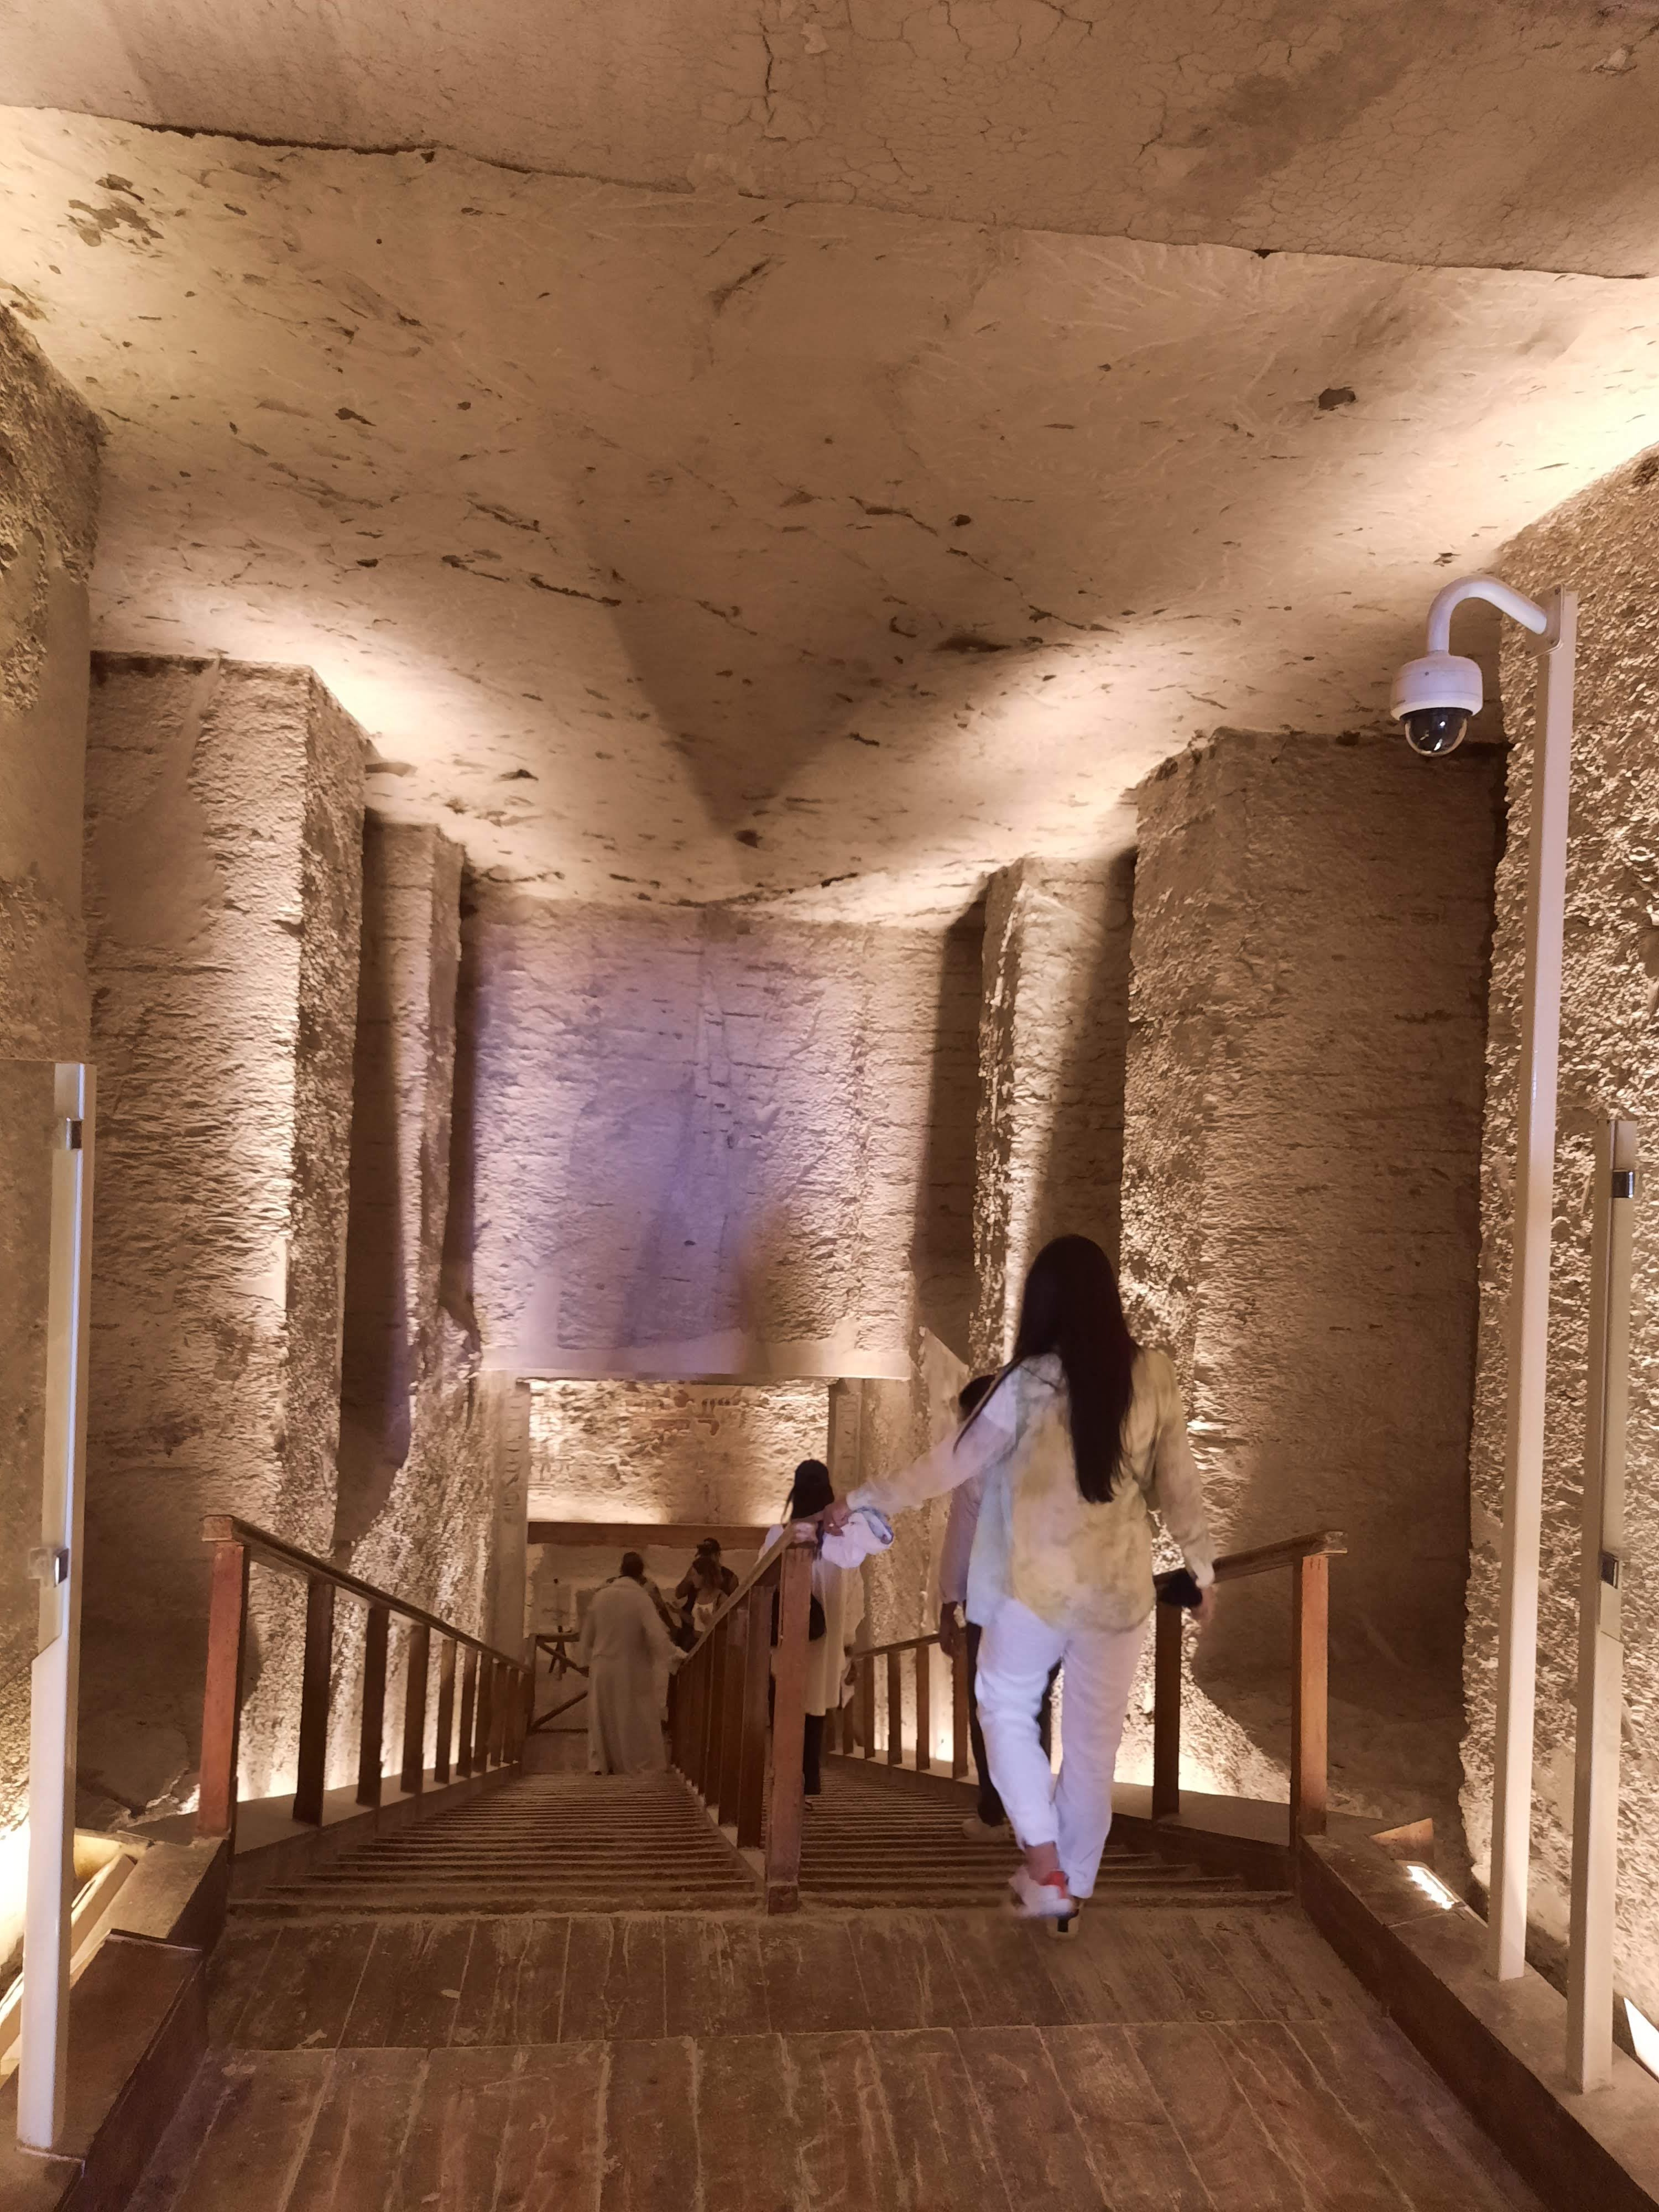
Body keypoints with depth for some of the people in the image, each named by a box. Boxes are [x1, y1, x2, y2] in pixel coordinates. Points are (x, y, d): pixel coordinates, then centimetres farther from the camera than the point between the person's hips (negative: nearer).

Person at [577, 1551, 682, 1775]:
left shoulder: (601, 1596, -2)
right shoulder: (641, 1598, -16)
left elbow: (588, 1633, 8)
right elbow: (656, 1633, -22)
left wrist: (586, 1660, 19)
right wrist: (673, 1659, -15)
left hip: (603, 1667, 4)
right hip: (632, 1669, -4)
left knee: (604, 1715, 16)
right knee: (634, 1718, 8)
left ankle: (600, 1763, 18)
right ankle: (638, 1763, 10)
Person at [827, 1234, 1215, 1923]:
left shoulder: (1029, 1383, -15)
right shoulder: (1153, 1375, -6)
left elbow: (949, 1465, -10)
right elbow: (1178, 1483, 1)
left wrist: (859, 1500, 1)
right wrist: (1202, 1566, 15)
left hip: (1037, 1583, -3)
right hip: (1119, 1585, 3)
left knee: (1006, 1706, 20)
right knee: (1095, 1738, 16)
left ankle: (1045, 1866, 14)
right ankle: (1071, 1885, 28)